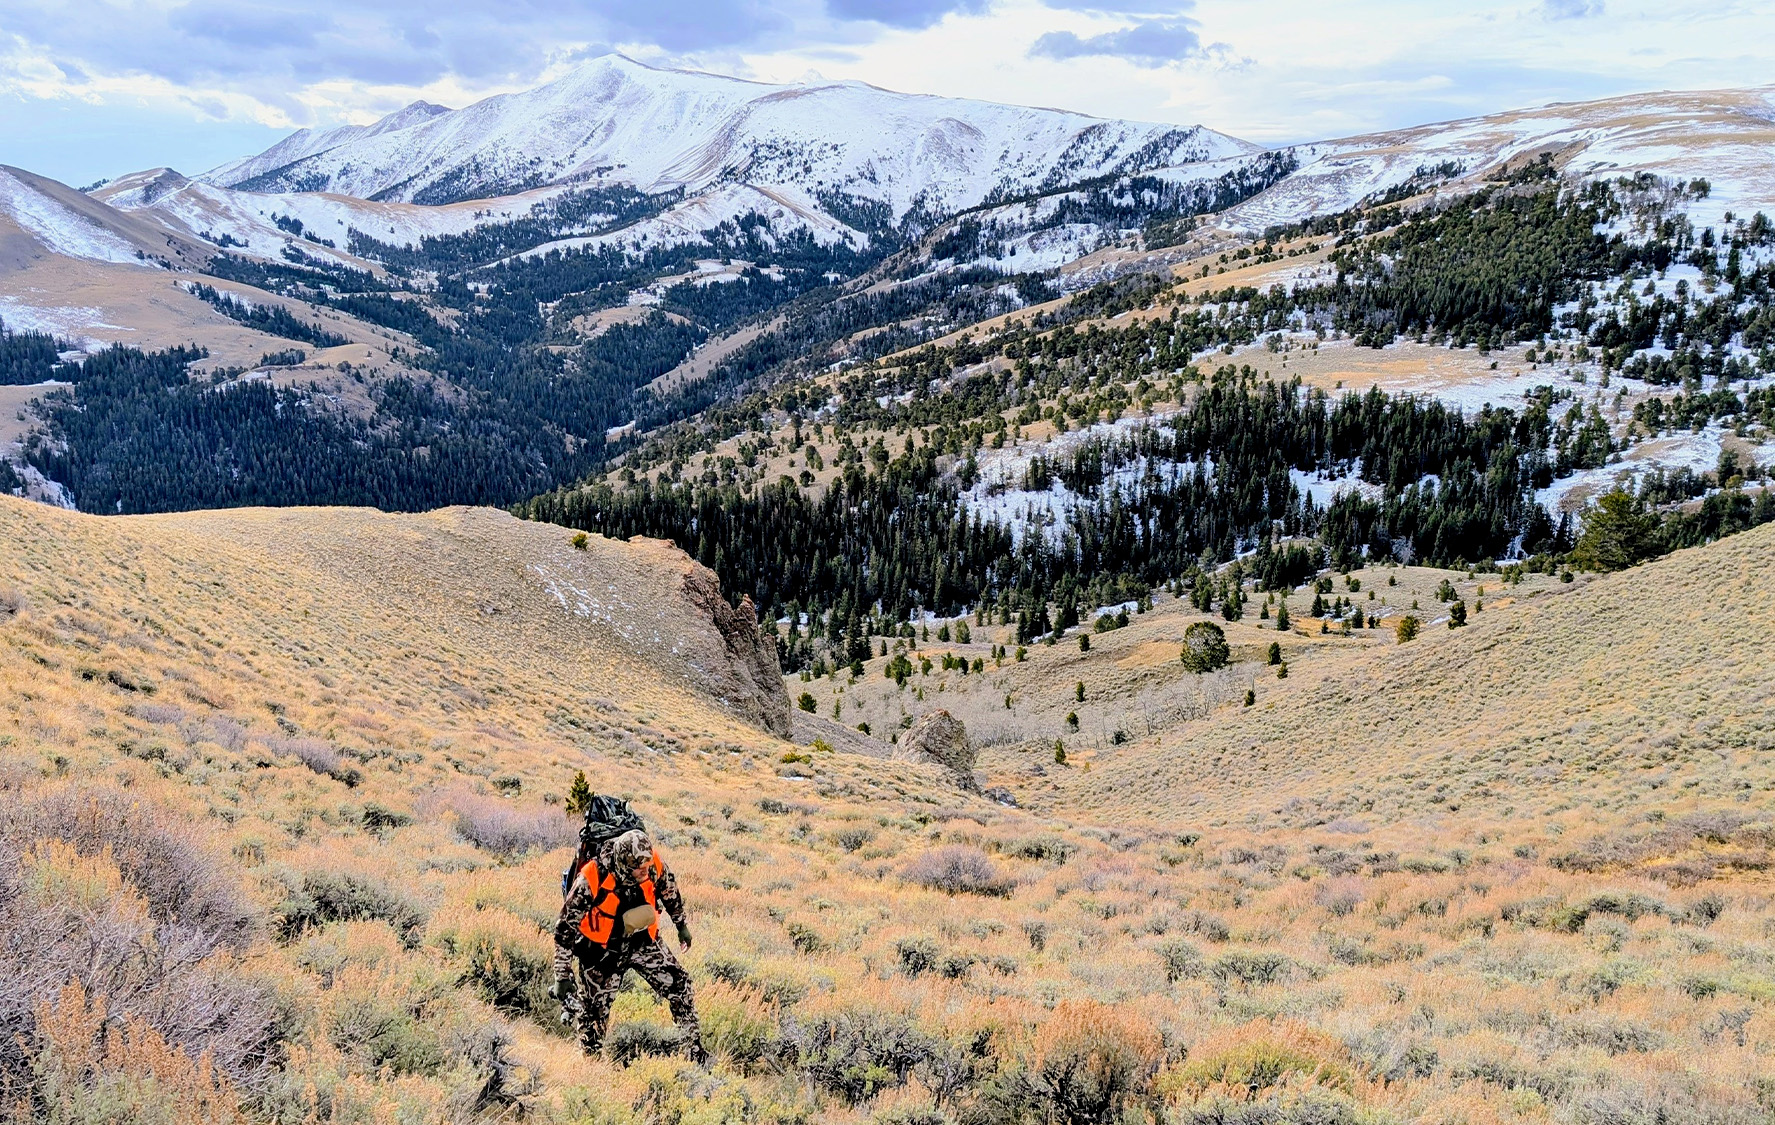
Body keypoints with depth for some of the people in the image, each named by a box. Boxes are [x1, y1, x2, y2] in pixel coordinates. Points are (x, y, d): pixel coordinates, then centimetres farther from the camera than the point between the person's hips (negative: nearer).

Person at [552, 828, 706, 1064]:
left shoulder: (653, 863, -21)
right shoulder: (591, 880, -32)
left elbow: (669, 890, 3)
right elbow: (565, 929, -22)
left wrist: (681, 924, 16)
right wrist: (563, 976, -19)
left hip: (643, 941, 3)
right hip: (602, 949, -3)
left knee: (679, 986, -6)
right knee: (596, 1010, 7)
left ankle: (694, 1051, 6)